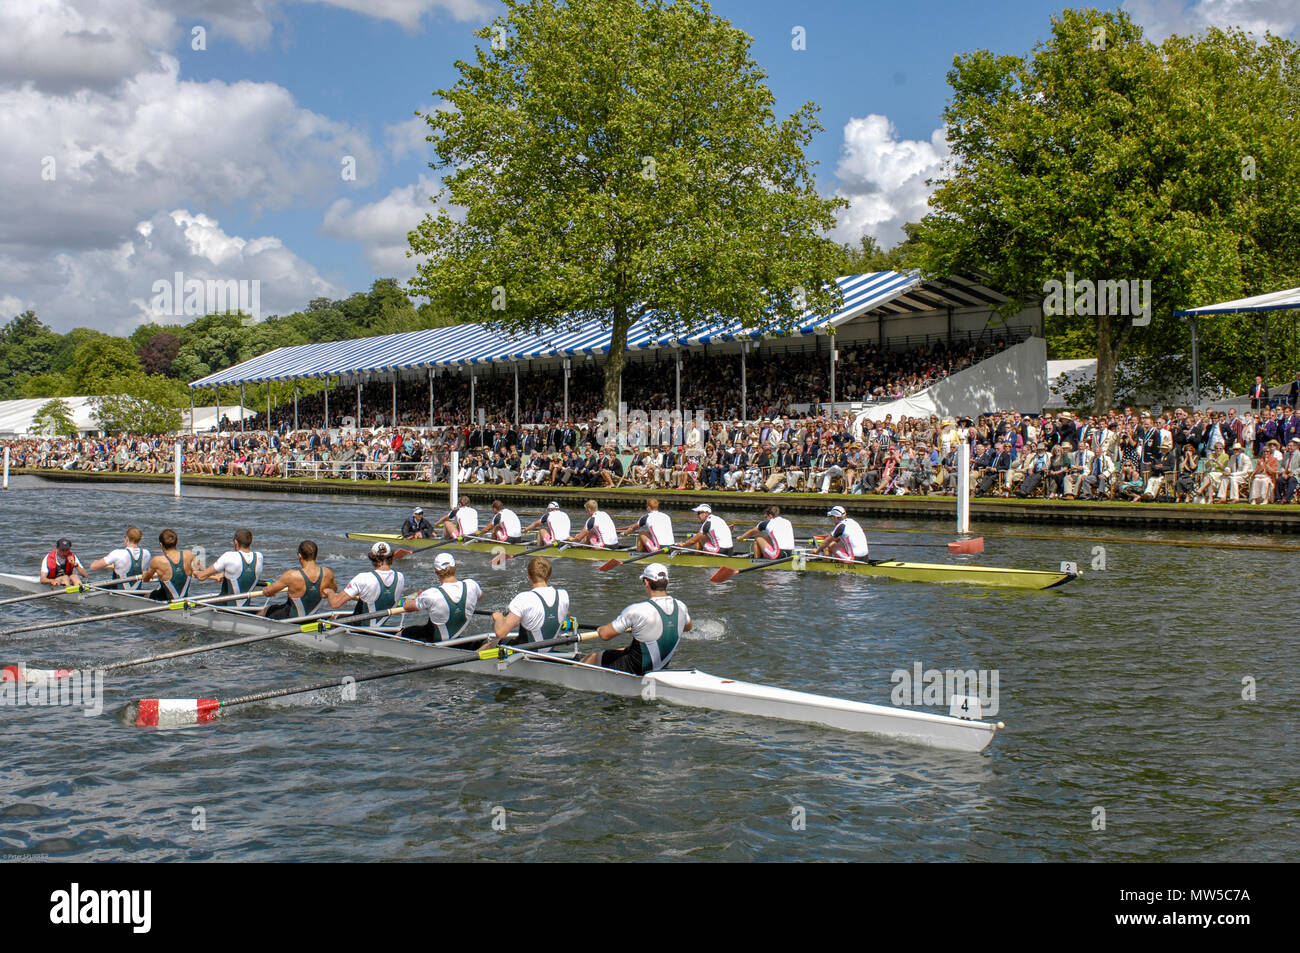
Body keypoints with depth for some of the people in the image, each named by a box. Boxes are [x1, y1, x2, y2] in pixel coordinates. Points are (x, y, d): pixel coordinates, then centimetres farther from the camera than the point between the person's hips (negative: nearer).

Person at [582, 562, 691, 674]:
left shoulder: (636, 610, -26)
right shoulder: (680, 606, -8)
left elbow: (605, 635, -19)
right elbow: (687, 627, 16)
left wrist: (601, 629, 4)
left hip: (636, 669, -7)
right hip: (662, 667, 7)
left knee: (593, 657, 14)